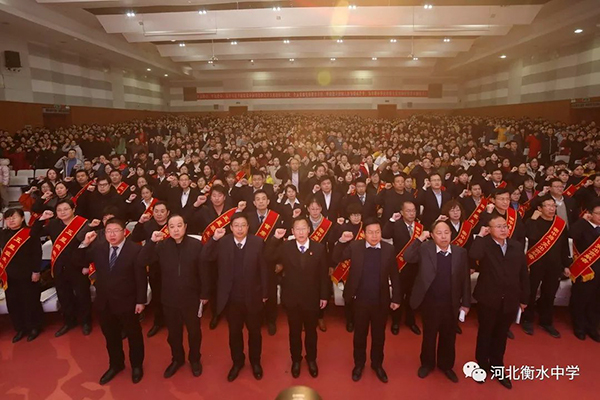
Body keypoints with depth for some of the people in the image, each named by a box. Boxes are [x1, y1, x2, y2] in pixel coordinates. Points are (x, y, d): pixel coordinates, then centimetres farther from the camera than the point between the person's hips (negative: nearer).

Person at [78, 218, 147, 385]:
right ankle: (116, 364, 43)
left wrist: (141, 301, -13)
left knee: (133, 335, 15)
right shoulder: (98, 247, -1)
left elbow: (141, 277, -14)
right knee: (110, 336, 21)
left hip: (126, 302, -4)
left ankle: (137, 365, 36)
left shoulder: (135, 249, -16)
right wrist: (85, 244, -12)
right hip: (104, 302, 4)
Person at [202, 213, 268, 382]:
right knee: (234, 332, 19)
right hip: (231, 298, 1)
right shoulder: (222, 243, -6)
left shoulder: (257, 242, -9)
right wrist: (214, 238, -28)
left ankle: (255, 362, 42)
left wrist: (265, 293, -4)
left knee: (254, 331, 18)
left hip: (253, 297, -1)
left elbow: (264, 269, -6)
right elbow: (206, 258, -16)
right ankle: (237, 362, 42)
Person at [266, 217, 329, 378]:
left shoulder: (319, 248, -9)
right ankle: (296, 360, 38)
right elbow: (268, 257, -15)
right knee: (294, 331, 16)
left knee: (311, 330, 18)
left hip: (311, 298, 0)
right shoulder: (285, 247, -7)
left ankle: (311, 360, 40)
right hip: (292, 298, 0)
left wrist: (324, 295, -2)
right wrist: (275, 239, -21)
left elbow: (324, 274, -4)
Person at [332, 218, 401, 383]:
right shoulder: (355, 246, -8)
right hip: (360, 300, 0)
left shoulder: (389, 249, -7)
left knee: (379, 334, 18)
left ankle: (377, 364, 40)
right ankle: (359, 364, 38)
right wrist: (342, 242, -25)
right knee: (360, 334, 17)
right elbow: (336, 259, -10)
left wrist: (396, 298, 3)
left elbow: (394, 275, 0)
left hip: (381, 301, 1)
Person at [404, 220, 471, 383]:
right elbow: (407, 258, -23)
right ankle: (427, 364, 39)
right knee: (429, 335, 16)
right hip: (430, 302, -2)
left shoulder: (460, 252, -4)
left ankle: (446, 365, 41)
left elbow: (465, 279, 1)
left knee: (449, 337, 18)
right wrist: (420, 239, -24)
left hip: (451, 304, 2)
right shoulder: (425, 249, -9)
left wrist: (466, 303, 4)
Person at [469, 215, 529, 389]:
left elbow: (523, 274, 6)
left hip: (510, 301, 4)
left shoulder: (517, 246, 1)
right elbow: (473, 255, -37)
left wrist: (524, 298, 8)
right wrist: (480, 236, -25)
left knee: (501, 335, 19)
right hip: (488, 299, -3)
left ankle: (497, 367, 37)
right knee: (485, 334, 14)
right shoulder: (484, 244, -13)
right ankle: (482, 366, 34)